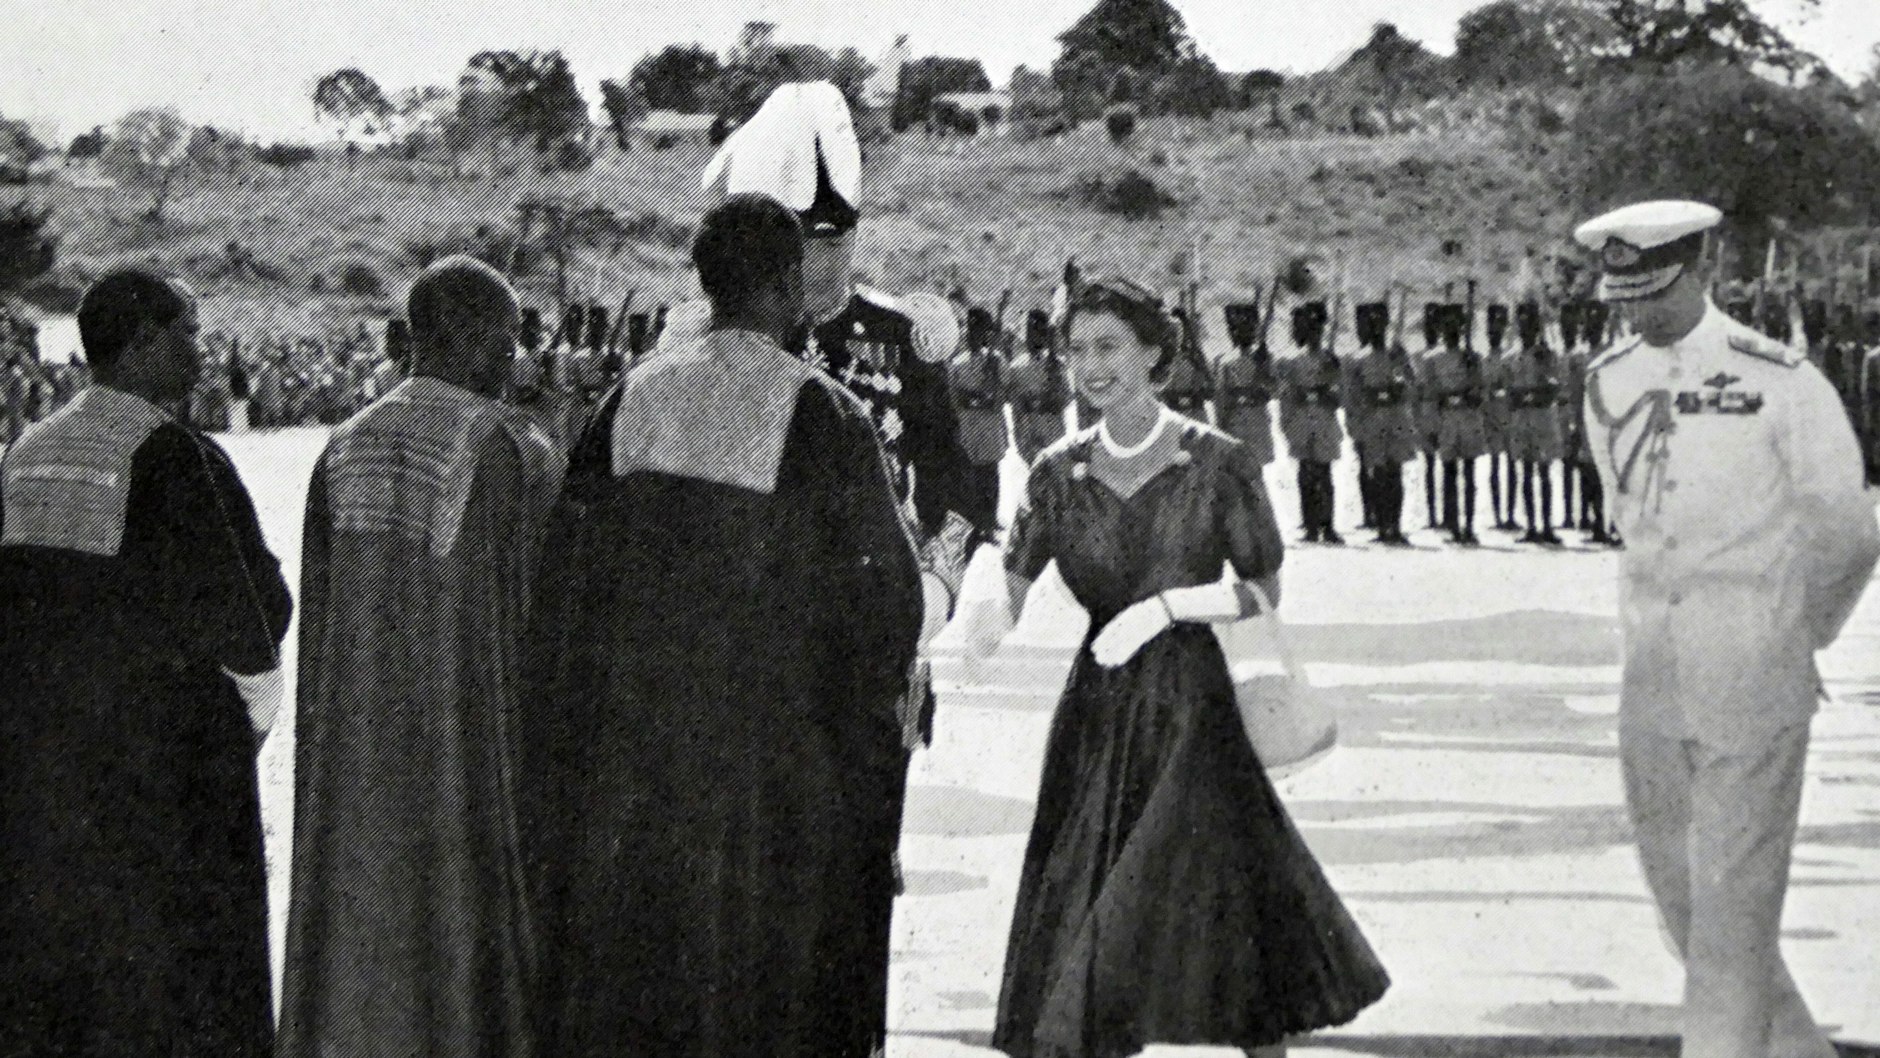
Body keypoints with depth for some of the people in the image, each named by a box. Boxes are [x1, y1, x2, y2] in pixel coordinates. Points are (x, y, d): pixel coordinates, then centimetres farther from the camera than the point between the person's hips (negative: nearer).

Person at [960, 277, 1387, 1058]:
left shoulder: (1216, 462, -5)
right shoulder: (1060, 472, 4)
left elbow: (1265, 588, -3)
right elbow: (1010, 590, 0)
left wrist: (1165, 606, -17)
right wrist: (981, 616, -24)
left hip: (1193, 708, -3)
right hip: (1096, 711, 3)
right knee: (1080, 908, 4)